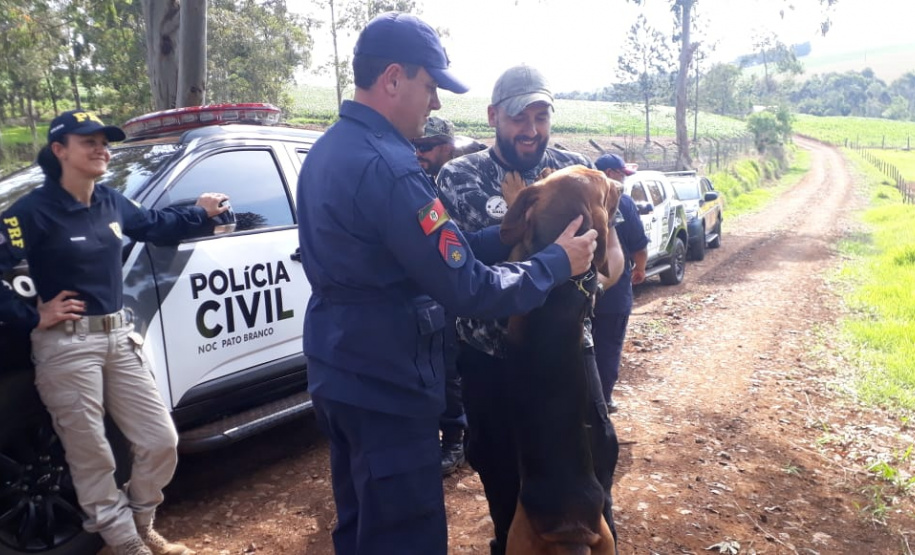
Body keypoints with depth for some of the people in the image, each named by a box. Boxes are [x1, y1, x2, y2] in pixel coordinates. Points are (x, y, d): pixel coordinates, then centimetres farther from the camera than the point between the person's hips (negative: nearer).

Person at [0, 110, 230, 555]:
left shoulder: (111, 203, 7)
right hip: (67, 346, -6)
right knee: (92, 457, 4)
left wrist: (200, 213, 17)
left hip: (120, 338, 7)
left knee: (160, 441, 9)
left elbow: (154, 225, 25)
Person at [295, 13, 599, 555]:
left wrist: (505, 236, 6)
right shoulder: (387, 166, -25)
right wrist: (557, 262, -10)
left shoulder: (329, 150, 7)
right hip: (385, 386, -10)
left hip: (340, 373, 10)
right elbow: (467, 288, -23)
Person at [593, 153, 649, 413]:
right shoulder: (623, 202, -12)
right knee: (608, 346, 6)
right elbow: (639, 247, -11)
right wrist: (639, 269, 7)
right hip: (613, 288, -5)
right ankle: (602, 399, 12)